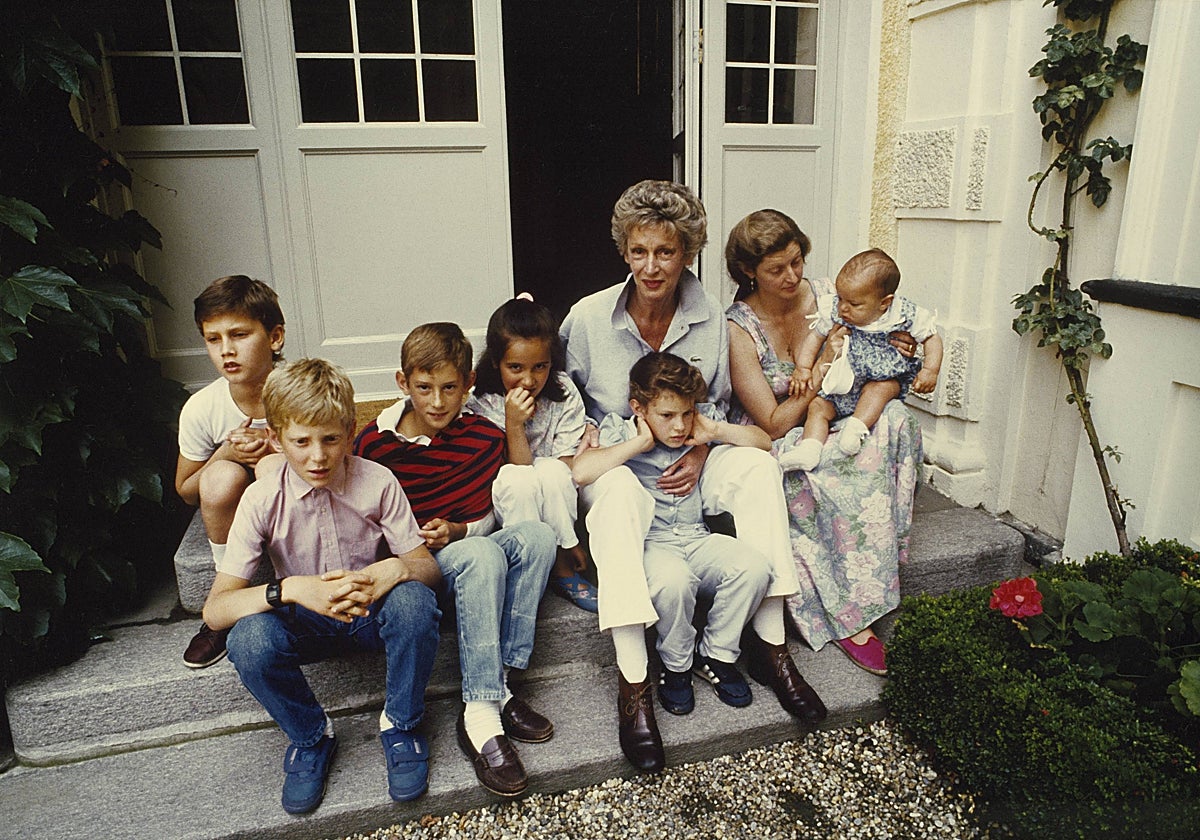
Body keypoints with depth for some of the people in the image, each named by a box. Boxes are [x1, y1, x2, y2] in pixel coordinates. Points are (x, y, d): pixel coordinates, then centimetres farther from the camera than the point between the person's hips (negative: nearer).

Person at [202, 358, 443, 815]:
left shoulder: (377, 483, -17)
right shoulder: (264, 498, -16)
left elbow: (428, 566, -11)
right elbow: (215, 610, -19)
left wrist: (395, 569, -36)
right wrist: (291, 589, -38)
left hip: (373, 609, 0)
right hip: (307, 622, 1)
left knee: (414, 601, -34)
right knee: (249, 641, -31)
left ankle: (401, 723, -5)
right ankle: (311, 735, 0)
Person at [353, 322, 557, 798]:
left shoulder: (484, 438, 1)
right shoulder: (374, 442, -5)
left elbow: (485, 519, 7)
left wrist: (455, 531, -14)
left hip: (465, 550, 4)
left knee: (535, 534, -26)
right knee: (482, 554, -35)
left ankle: (497, 681, -25)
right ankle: (481, 714, -33)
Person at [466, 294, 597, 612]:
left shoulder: (564, 393, -11)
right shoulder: (481, 403, -16)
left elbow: (567, 469, -11)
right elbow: (518, 469, -18)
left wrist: (569, 540, -18)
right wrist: (513, 424, -33)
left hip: (554, 508, 2)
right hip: (504, 504, -2)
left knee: (552, 471, -30)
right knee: (516, 480, -34)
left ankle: (563, 568, -12)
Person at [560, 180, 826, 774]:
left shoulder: (709, 319, -2)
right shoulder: (589, 317, -9)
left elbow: (717, 406, 8)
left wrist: (700, 453, -11)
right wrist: (584, 434, -15)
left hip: (686, 460, 3)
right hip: (613, 461, -2)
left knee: (757, 466, -26)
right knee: (617, 496, -38)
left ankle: (769, 645, -16)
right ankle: (632, 685, -34)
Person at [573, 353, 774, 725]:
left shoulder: (696, 430, 10)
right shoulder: (620, 434, -2)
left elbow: (764, 442, 13)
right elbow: (581, 472, -24)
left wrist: (718, 430, -3)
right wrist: (640, 443, -17)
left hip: (697, 538, 5)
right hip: (649, 544, -4)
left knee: (754, 566, -22)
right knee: (672, 580, -37)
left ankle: (716, 653, 4)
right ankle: (676, 664, -3)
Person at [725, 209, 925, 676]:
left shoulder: (824, 296, -2)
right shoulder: (738, 329, -16)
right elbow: (775, 424, -17)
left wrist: (894, 352, -9)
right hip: (770, 445, -5)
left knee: (893, 419, -25)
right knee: (842, 484, -33)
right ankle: (850, 615, -18)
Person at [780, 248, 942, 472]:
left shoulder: (904, 315, -14)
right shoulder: (833, 311, -11)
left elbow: (932, 337, -2)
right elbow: (815, 335, 0)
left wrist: (930, 370, -16)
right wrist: (803, 367, -10)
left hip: (884, 380, -2)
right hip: (838, 384, 2)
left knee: (881, 388, -32)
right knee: (817, 406, -15)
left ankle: (856, 428, -36)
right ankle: (809, 448, -28)